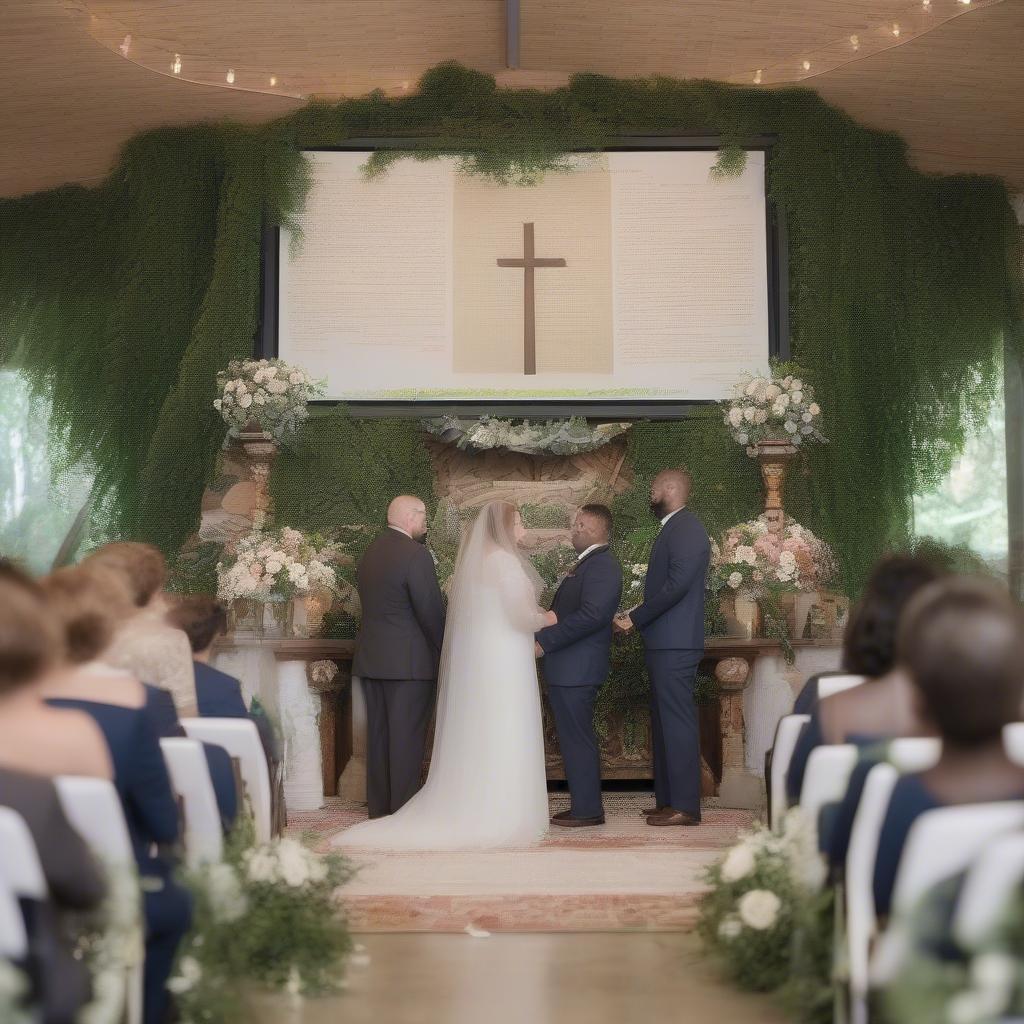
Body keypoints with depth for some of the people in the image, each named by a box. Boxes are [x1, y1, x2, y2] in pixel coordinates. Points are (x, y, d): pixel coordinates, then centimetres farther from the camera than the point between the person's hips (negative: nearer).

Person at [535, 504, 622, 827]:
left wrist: (545, 641, -20)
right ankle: (584, 805, 20)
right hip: (568, 669, 10)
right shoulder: (586, 564, 19)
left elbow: (591, 615, -24)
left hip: (577, 669, -10)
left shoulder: (601, 564, -14)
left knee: (577, 739, -5)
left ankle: (587, 809, 1)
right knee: (576, 739, 13)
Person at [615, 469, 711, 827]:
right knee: (664, 723, 13)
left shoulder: (686, 528, -12)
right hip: (665, 643, 10)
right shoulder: (674, 529, 18)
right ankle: (668, 800, 19)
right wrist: (638, 616, 7)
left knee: (677, 722, -7)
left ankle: (685, 805, -4)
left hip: (675, 645, -10)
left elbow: (677, 584, -21)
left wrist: (636, 618, -14)